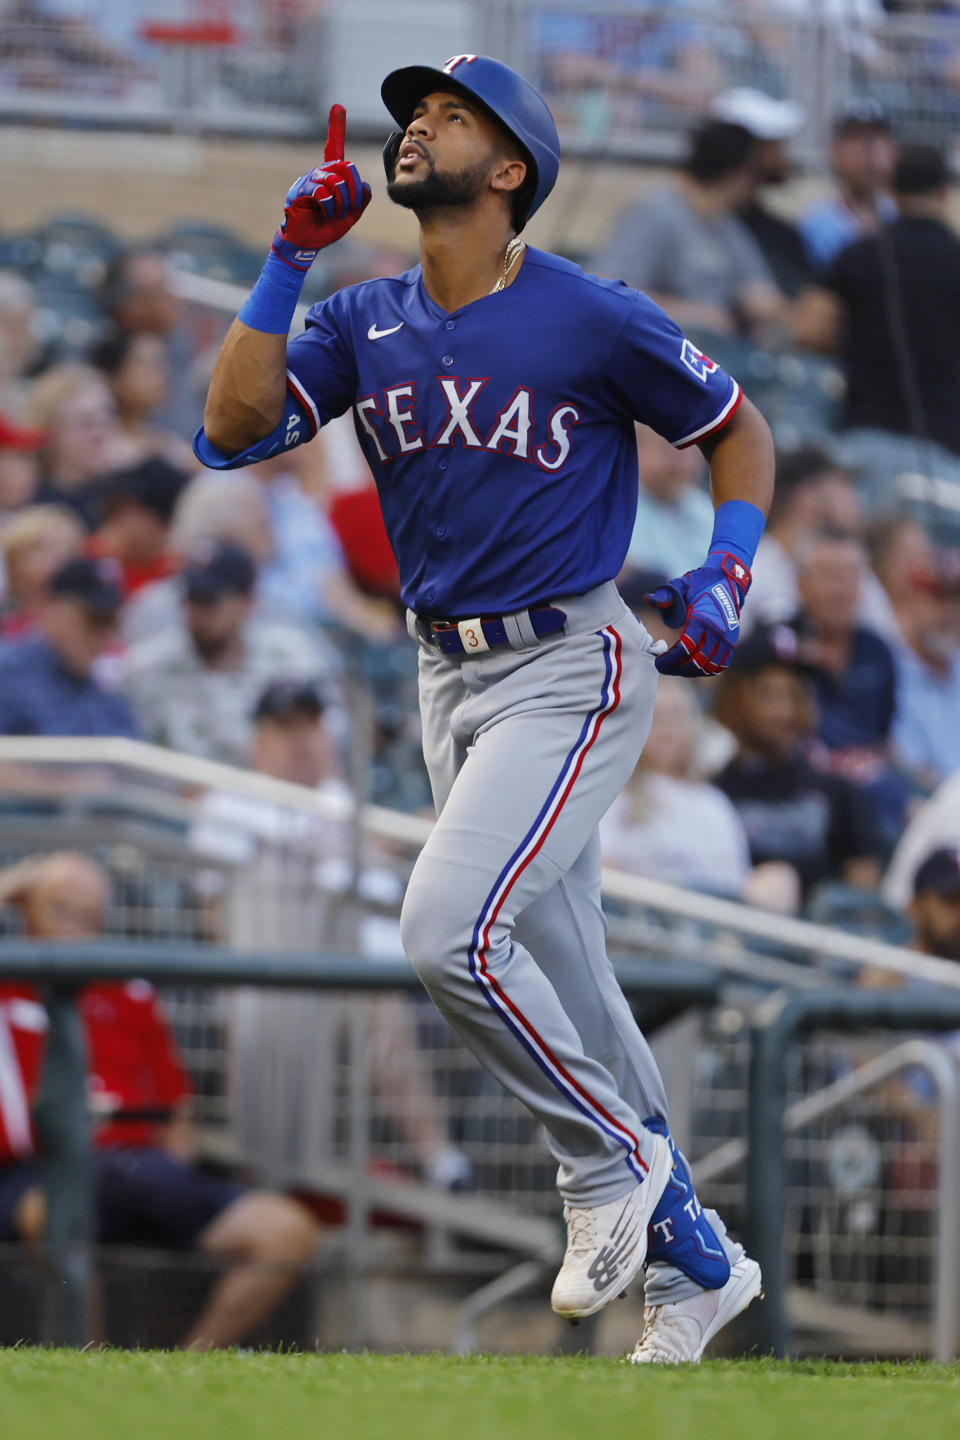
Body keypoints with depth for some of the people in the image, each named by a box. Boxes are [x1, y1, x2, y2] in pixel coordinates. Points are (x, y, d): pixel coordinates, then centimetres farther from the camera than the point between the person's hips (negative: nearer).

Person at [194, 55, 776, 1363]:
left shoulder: (592, 319, -10)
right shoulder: (367, 324, 5)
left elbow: (738, 430, 2)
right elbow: (230, 432, -7)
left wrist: (726, 575, -12)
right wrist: (289, 261, -10)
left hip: (573, 670, -7)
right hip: (450, 678, 7)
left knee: (447, 926, -25)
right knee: (565, 1001, 10)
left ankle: (612, 1160, -4)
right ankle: (693, 1260, 23)